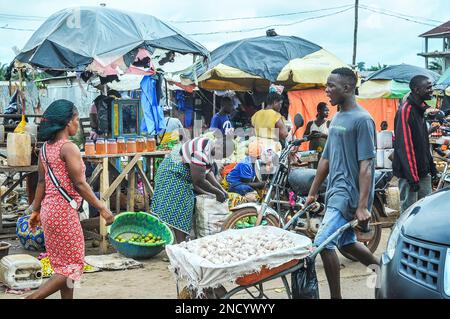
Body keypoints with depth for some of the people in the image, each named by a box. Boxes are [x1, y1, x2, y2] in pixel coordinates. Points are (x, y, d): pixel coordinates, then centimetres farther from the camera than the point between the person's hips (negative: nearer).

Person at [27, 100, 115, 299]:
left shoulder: (46, 147, 8)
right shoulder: (69, 148, -15)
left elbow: (42, 182, 13)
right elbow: (80, 185, -17)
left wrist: (36, 211, 19)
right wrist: (102, 208, -12)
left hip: (49, 208, 9)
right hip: (64, 210, -9)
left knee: (63, 264, 16)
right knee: (73, 265, -1)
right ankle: (33, 298, -8)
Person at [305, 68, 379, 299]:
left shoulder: (362, 119, -13)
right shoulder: (336, 119, 13)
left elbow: (366, 165, -18)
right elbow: (326, 159, 18)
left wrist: (363, 206, -23)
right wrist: (312, 193, 18)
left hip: (349, 193, -9)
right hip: (336, 191, 9)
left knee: (323, 243, -12)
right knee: (347, 243, 18)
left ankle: (336, 296, 0)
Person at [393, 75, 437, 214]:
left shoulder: (419, 109, 13)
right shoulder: (405, 110, -17)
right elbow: (404, 146, -21)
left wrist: (431, 165, 18)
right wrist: (412, 177, -21)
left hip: (423, 171, 9)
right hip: (409, 173, -9)